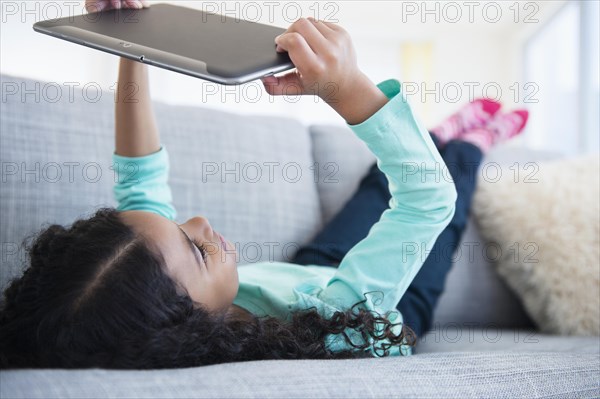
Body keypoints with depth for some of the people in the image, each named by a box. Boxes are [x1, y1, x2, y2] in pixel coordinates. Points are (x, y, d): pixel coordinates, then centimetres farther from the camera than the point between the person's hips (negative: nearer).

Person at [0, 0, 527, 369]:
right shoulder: (325, 336, -53)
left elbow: (141, 184, -21)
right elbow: (429, 200, -45)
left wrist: (130, 55, -29)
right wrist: (350, 89, -58)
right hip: (390, 320, -4)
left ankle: (452, 138, 63)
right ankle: (467, 144, 58)